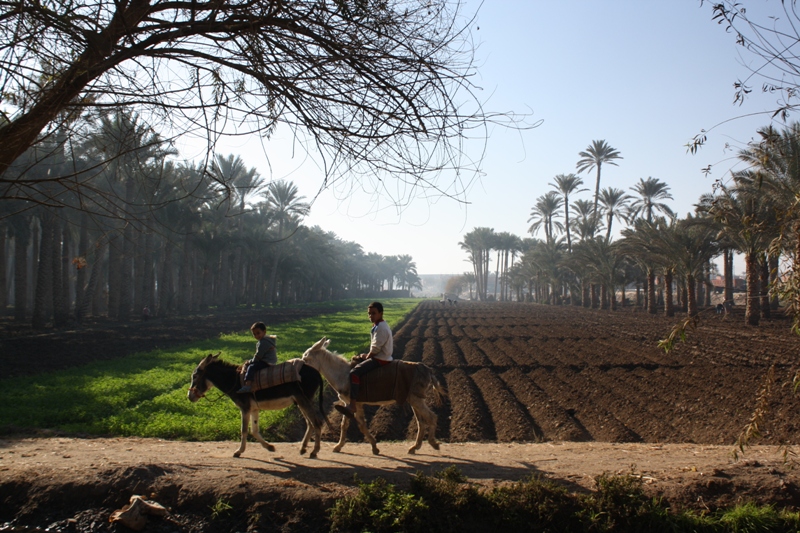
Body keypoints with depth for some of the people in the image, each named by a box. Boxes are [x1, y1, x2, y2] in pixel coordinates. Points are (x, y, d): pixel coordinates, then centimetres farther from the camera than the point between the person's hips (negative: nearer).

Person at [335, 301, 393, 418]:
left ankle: (352, 406, -35)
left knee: (354, 373, -26)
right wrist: (368, 355, 13)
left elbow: (375, 348, -21)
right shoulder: (381, 325, 14)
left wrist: (367, 357, -5)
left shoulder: (380, 328, -19)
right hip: (378, 356, 12)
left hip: (380, 359, -12)